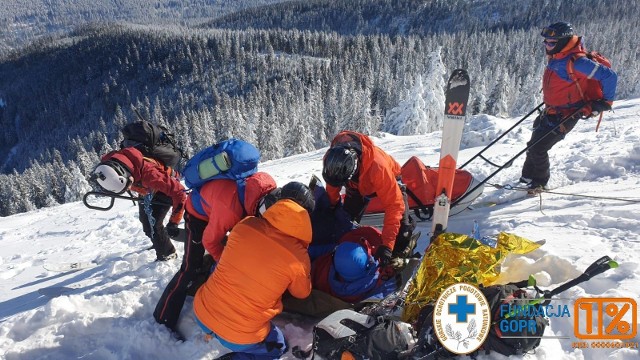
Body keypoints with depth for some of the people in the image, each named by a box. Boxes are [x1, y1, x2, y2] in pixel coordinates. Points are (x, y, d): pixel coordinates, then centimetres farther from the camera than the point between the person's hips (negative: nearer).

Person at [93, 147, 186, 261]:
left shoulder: (148, 172, -46)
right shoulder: (107, 165, -27)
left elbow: (178, 192, -40)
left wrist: (173, 222, -36)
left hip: (167, 187, -7)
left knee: (152, 224, -13)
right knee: (145, 220, 20)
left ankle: (167, 254, 9)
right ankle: (159, 244, 46)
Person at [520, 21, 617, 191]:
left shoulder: (576, 62, -25)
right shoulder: (555, 58, 1)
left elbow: (609, 76, -20)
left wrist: (606, 101, -14)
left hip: (564, 117, -9)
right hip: (550, 112, 9)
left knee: (538, 148, -7)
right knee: (533, 145, 18)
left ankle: (539, 182, 15)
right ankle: (527, 178, 33)